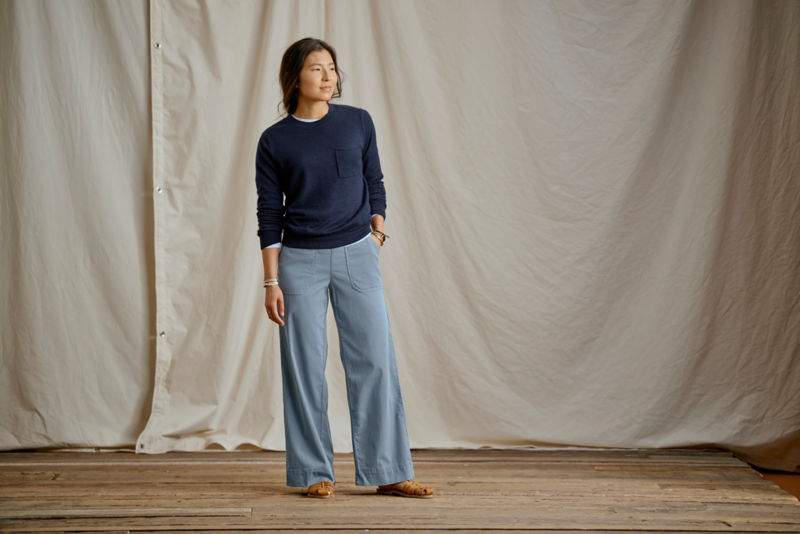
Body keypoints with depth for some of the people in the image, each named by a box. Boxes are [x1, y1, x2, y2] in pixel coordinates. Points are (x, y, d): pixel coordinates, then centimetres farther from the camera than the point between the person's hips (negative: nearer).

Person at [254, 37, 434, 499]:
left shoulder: (358, 122, 4)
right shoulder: (274, 141, -1)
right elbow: (269, 214, 0)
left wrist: (378, 234, 2)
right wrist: (271, 282, -3)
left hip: (357, 254, 1)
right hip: (300, 261, -1)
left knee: (376, 361, -1)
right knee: (306, 367, 2)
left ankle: (390, 472, 6)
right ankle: (316, 473, 14)